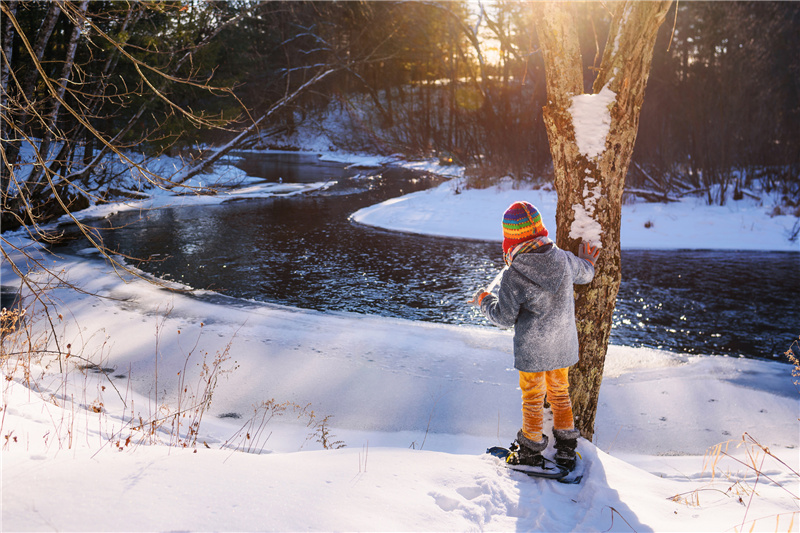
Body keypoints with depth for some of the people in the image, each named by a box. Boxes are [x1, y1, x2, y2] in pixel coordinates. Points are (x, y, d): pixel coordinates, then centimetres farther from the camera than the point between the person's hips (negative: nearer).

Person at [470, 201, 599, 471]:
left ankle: (532, 452, 29)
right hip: (563, 345, 4)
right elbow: (584, 274, 11)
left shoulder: (513, 277, -25)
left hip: (532, 350, -4)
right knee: (560, 393, 22)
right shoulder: (564, 259, -12)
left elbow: (505, 318, -14)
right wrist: (588, 263, 35)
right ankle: (567, 449, 32)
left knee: (532, 399, 15)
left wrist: (484, 300, 4)